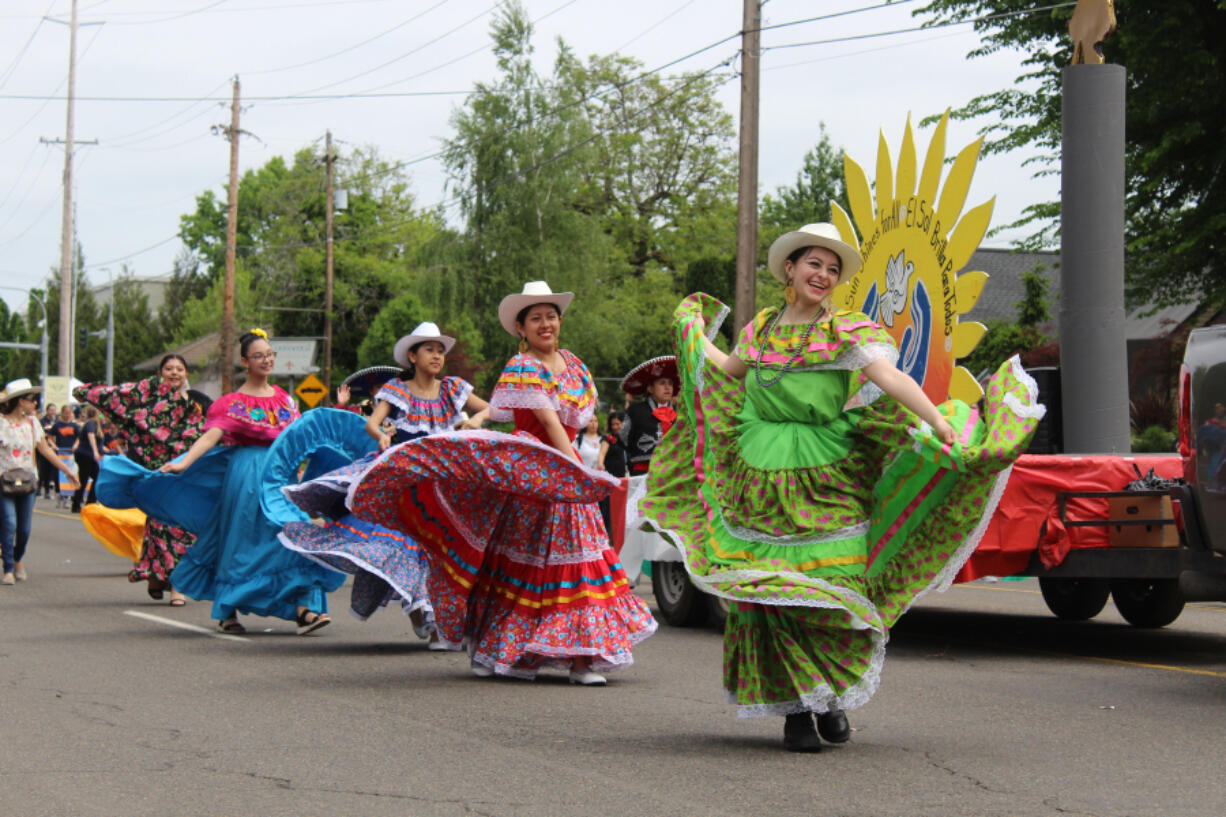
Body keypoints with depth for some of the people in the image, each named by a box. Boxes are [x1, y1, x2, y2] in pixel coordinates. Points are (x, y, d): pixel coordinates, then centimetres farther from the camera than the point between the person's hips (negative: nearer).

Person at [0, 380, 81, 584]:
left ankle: (18, 561, 28)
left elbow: (45, 450, 17)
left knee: (24, 527, 4)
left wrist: (67, 471, 16)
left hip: (27, 481, 5)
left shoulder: (32, 422, 11)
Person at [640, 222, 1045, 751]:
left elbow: (891, 378, -18)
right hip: (761, 488, 3)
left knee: (830, 588, -5)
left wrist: (938, 422, -32)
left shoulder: (846, 330, -2)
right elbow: (726, 372, 33)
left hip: (827, 482, -3)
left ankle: (831, 698, 15)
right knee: (773, 590, -1)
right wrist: (694, 331, 44)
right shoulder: (761, 329, 11)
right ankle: (794, 708, 8)